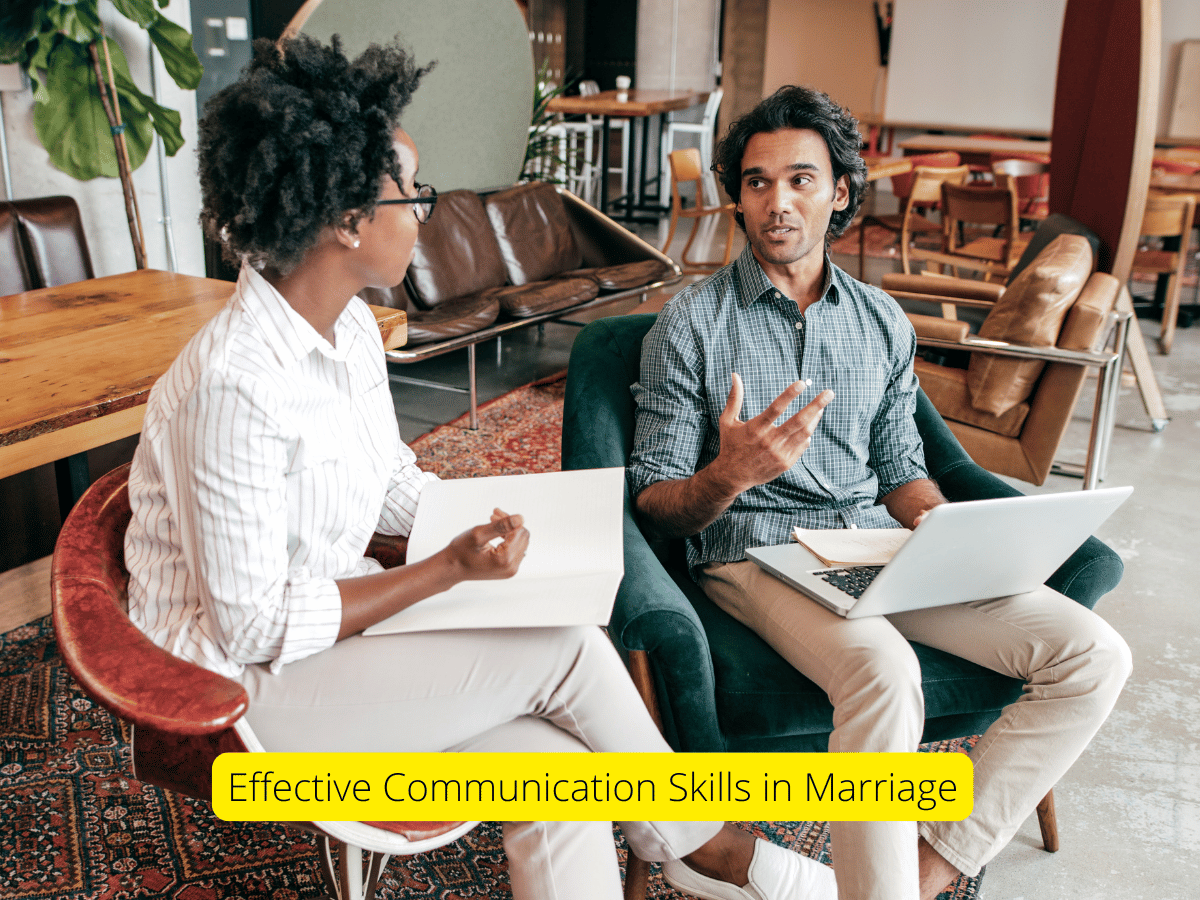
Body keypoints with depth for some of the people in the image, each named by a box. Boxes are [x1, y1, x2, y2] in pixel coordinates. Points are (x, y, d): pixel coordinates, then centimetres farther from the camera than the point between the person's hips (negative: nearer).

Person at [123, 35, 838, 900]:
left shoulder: (352, 327, 0)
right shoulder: (235, 384, -28)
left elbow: (397, 486, 12)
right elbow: (254, 629, -23)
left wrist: (502, 531, -4)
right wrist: (451, 570, -22)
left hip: (333, 613, 8)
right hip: (248, 682, -7)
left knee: (557, 771, -13)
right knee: (567, 650, -16)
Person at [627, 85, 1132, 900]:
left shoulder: (883, 322, 13)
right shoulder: (693, 323, -1)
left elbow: (901, 472, 17)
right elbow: (654, 504, -3)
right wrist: (730, 475, -25)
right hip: (754, 553, -5)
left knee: (1093, 656, -11)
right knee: (885, 671, -37)